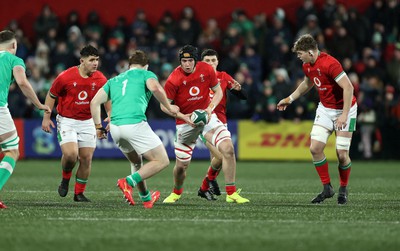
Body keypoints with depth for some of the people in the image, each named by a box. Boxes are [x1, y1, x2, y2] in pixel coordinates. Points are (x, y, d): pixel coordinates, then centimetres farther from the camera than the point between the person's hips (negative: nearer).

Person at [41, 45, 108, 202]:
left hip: (87, 122, 3)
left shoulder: (100, 80, -6)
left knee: (86, 158, 0)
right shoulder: (65, 77, -14)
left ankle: (79, 193, 16)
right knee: (70, 154, -21)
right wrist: (46, 118, -1)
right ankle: (65, 178, 12)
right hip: (66, 121, -3)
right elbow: (51, 95, 0)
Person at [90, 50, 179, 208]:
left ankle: (146, 198, 30)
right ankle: (128, 182, -15)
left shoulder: (114, 80, 27)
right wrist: (169, 107, 0)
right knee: (162, 161, 0)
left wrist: (98, 127, 25)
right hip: (135, 123, -6)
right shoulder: (146, 74, 13)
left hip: (115, 127, 6)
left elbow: (95, 102, 18)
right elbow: (155, 88, -11)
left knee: (136, 162, 28)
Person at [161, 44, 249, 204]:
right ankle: (176, 192, 38)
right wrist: (183, 117, -24)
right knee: (181, 165, 3)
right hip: (185, 122, -2)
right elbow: (164, 105, -10)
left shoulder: (206, 70, -9)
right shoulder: (174, 80, -17)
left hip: (206, 117, 2)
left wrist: (210, 108, -14)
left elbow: (218, 91, 4)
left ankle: (231, 194, -10)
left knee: (228, 149, -19)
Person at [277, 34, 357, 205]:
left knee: (342, 154, -9)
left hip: (344, 109, -7)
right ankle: (327, 188, 4)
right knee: (315, 148, -8)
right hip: (325, 109, 7)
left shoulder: (329, 64, -26)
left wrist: (344, 115, -31)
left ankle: (343, 190, 14)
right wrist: (290, 99, 26)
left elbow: (348, 87, -28)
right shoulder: (307, 66, 1)